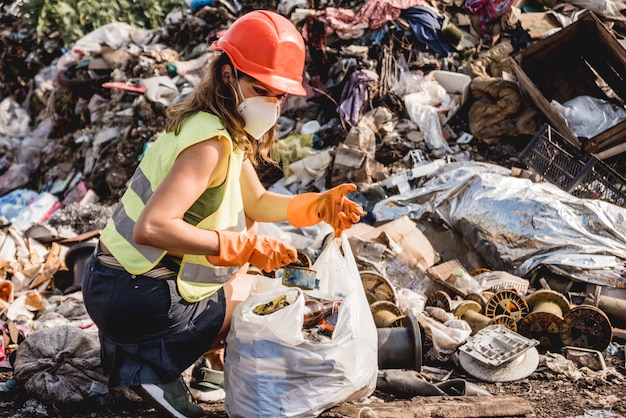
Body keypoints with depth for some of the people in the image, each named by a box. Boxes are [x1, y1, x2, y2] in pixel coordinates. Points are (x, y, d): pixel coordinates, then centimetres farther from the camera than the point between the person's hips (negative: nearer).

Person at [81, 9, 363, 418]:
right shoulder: (210, 142, -23)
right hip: (136, 301, -8)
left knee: (247, 229, 22)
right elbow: (151, 228, -32)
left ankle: (208, 362, 17)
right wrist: (246, 247, -28)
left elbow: (256, 203, 13)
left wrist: (316, 206, -4)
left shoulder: (227, 129, 7)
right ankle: (153, 362, 0)